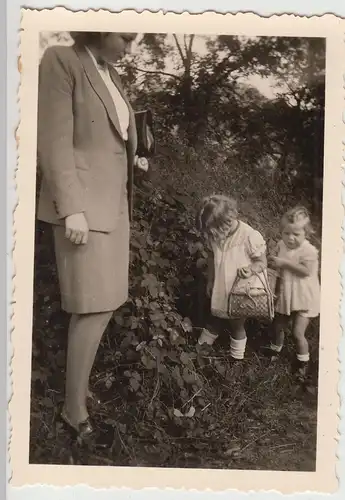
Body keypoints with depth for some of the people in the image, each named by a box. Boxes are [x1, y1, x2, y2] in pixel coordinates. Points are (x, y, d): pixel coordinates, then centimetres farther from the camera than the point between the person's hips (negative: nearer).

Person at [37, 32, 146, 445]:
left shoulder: (111, 74, 19)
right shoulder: (61, 61, -4)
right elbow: (55, 142, -13)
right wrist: (72, 208, -19)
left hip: (113, 202, 8)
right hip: (84, 204, -8)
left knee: (103, 303, 8)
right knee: (94, 306, -7)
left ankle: (79, 384, 22)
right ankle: (75, 410, 7)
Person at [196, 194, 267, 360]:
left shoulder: (250, 236, -27)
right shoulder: (214, 235, -11)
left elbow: (262, 262, -16)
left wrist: (250, 269, -37)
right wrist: (210, 281, 11)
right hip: (220, 288, 4)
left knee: (236, 325, 16)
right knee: (216, 318, 24)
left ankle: (236, 357, 40)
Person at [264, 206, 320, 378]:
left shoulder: (309, 251, -23)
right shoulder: (281, 245, -5)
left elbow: (306, 270, -34)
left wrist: (285, 263, -32)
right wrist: (273, 262, -14)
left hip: (304, 299, -6)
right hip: (285, 296, 6)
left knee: (298, 333, -4)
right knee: (278, 326, 20)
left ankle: (303, 361, 22)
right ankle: (275, 348, 49)